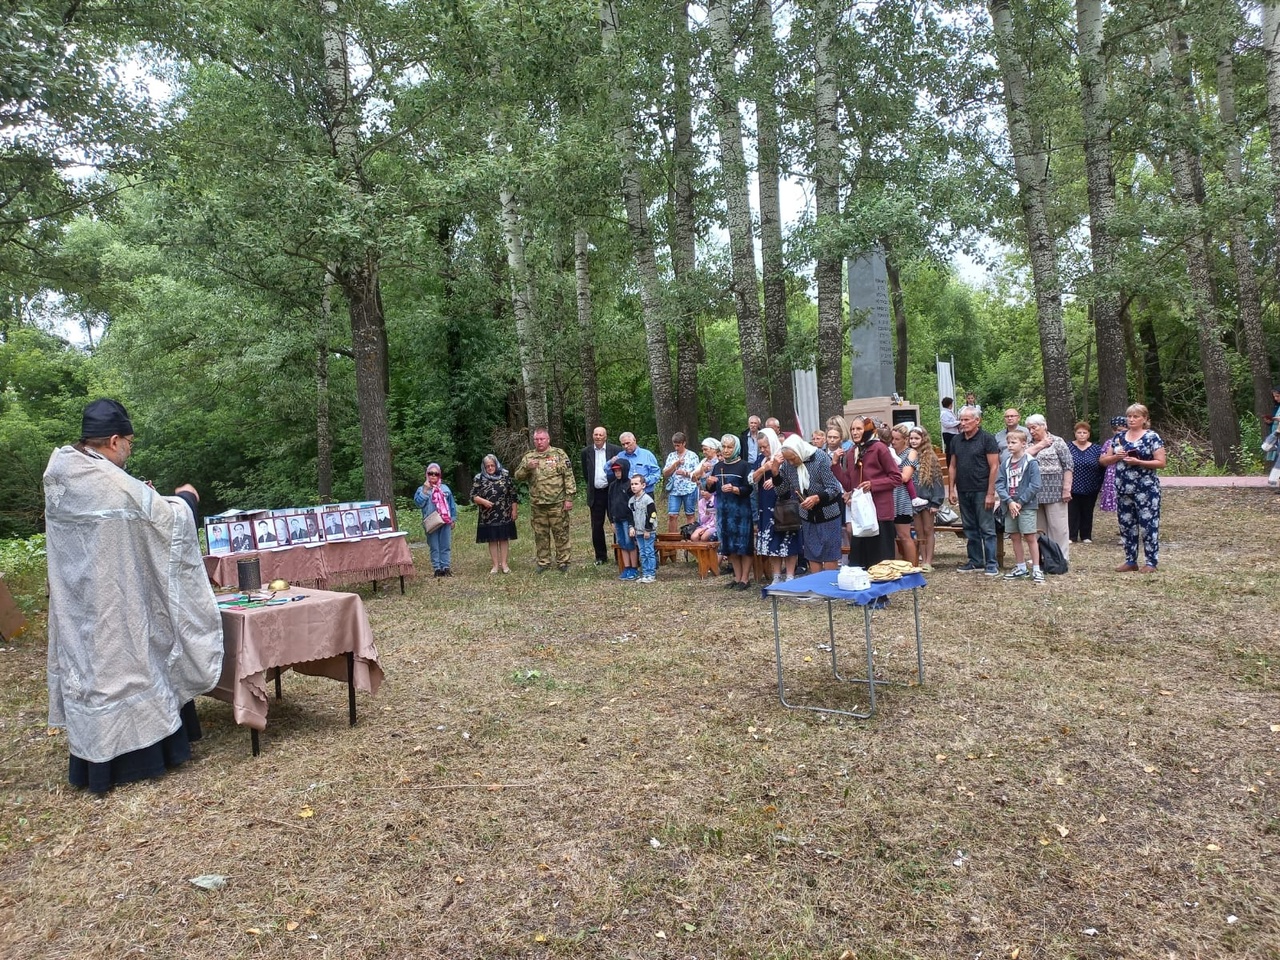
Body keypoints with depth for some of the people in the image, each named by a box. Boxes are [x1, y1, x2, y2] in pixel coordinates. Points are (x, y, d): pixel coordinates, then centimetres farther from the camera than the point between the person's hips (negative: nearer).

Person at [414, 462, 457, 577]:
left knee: (446, 546, 3)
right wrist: (425, 491, -16)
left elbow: (452, 504, 12)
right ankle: (437, 568, 6)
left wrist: (452, 519, 9)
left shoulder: (445, 488, 9)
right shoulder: (422, 489, 3)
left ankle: (446, 567, 9)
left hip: (445, 522, 2)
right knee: (434, 547, 1)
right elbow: (419, 503, -11)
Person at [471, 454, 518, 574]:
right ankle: (495, 565, 12)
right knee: (492, 540, 5)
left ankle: (504, 564, 13)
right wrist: (483, 501, -19)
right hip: (488, 517, 0)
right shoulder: (479, 479, 0)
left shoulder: (505, 476, 1)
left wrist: (514, 510, 1)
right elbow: (473, 496, -1)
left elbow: (513, 495, 4)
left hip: (505, 516, 0)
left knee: (504, 539, 4)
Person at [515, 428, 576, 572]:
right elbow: (518, 476, 4)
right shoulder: (528, 457, 9)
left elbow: (568, 476, -4)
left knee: (561, 533, 3)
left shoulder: (559, 454, -1)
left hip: (557, 503, -3)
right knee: (540, 535, 10)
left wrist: (569, 498, -10)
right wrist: (527, 467, -15)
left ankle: (563, 562, 14)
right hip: (537, 504, 3)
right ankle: (543, 562, 20)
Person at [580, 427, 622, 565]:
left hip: (612, 491, -2)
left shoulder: (616, 450, -3)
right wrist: (590, 485, 13)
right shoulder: (586, 452, 6)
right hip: (595, 494, 3)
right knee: (596, 527, 6)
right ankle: (600, 556, 18)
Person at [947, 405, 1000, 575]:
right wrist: (951, 490, 7)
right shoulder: (956, 440, 10)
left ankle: (991, 564, 4)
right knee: (970, 529, 12)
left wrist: (990, 493, -14)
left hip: (981, 491, -6)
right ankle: (976, 562, 20)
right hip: (963, 492, 6)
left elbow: (994, 467, -9)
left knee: (986, 529, -2)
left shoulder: (987, 439, -6)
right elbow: (952, 466, 14)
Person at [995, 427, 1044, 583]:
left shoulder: (1031, 462, -9)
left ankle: (1036, 570, 6)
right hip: (1010, 506, 5)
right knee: (1015, 537, 11)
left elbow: (1034, 486, -13)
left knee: (1030, 537, -2)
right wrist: (1009, 501, -10)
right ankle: (1020, 568, 22)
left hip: (1026, 506, -5)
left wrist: (1020, 503, -14)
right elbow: (999, 483, 2)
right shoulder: (1005, 462, 5)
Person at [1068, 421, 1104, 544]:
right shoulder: (1068, 447, 0)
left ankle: (1086, 536, 19)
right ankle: (1072, 536, 5)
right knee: (1072, 512, -1)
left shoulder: (1096, 449, 4)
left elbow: (1103, 466, 4)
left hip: (1090, 489, 1)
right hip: (1073, 488, -1)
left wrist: (1099, 483, -2)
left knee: (1087, 513, 9)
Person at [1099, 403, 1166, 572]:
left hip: (1145, 490, -5)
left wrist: (1137, 462, -19)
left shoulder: (1152, 437, -4)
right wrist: (1116, 456, -7)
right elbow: (1103, 460, 13)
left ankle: (1151, 562, 6)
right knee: (1126, 525, 9)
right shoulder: (1119, 437, 11)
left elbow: (1161, 463, -9)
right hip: (1123, 490, 5)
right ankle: (1130, 561, 18)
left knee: (1147, 525, -3)